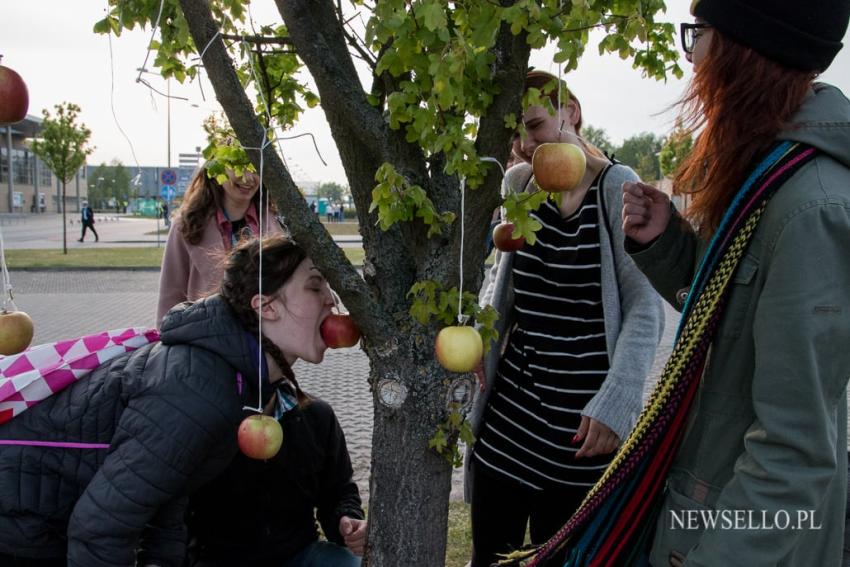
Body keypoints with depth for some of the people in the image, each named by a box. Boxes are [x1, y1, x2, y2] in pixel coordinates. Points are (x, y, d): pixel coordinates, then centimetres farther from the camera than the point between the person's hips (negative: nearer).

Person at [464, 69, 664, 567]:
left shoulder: (616, 187, -10)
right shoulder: (519, 183, 6)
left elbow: (646, 307, -11)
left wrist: (615, 404, -19)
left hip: (579, 420, -5)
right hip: (510, 403, 5)